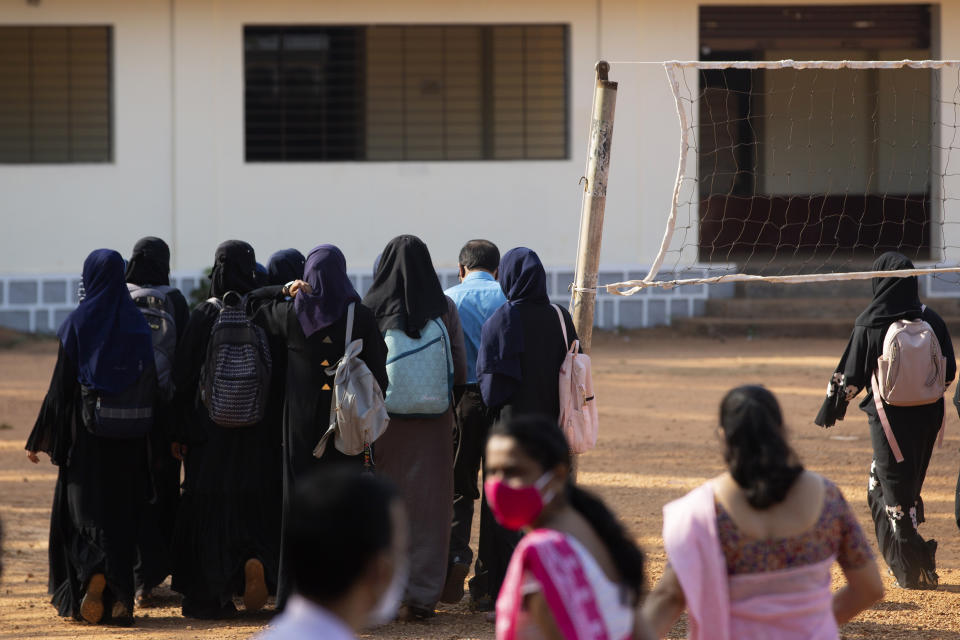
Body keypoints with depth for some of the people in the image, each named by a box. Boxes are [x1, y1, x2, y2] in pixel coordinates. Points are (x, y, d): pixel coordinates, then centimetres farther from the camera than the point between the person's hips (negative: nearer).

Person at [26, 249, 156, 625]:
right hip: (128, 437, 3)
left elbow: (60, 386, -9)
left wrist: (40, 438, -2)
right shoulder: (136, 322, 1)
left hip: (85, 432, -3)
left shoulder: (78, 323, -9)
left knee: (82, 509, 5)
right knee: (120, 508, 11)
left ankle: (95, 571, -20)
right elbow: (151, 384, 3)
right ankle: (118, 597, 8)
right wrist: (150, 439, 10)